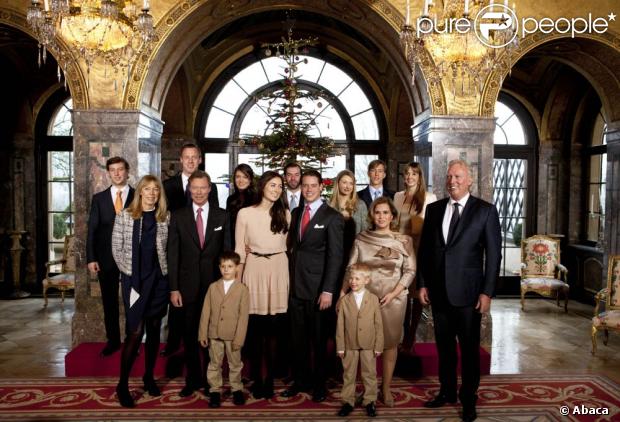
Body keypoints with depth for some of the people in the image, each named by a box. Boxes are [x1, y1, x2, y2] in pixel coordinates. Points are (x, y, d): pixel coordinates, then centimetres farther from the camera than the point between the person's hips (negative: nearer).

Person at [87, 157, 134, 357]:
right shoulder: (99, 198, 7)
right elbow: (92, 229, 4)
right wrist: (91, 258, -3)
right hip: (106, 257, 2)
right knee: (109, 302, 11)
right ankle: (113, 340, 24)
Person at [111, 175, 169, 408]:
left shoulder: (166, 217, 3)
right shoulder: (124, 216, -1)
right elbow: (116, 249, 1)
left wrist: (167, 270, -3)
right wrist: (128, 271, -2)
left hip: (159, 279, 3)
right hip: (134, 279, -2)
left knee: (154, 329, 10)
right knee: (135, 332, -7)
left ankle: (149, 376, 25)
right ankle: (123, 384, 6)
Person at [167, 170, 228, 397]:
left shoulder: (222, 216, 2)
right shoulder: (178, 216, 2)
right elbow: (173, 254, 0)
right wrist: (173, 288, -4)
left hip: (215, 284, 0)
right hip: (188, 285, 0)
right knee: (190, 335, 10)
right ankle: (193, 378, 27)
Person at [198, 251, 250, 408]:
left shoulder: (242, 289, -7)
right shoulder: (213, 287, 1)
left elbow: (243, 316, -8)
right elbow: (205, 312, 2)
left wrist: (239, 339, -12)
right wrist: (202, 334, -1)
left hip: (233, 335, -2)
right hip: (214, 334, 2)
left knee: (235, 364, 13)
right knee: (214, 364, 12)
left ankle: (236, 389, 29)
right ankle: (215, 390, 25)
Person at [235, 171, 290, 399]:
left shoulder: (285, 214, 8)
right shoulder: (245, 213, 2)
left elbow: (288, 245, 13)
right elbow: (240, 249, 4)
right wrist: (237, 280, 1)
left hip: (278, 271, 1)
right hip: (254, 271, -1)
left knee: (274, 329, 2)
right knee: (255, 329, 2)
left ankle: (270, 379, 16)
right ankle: (256, 379, 17)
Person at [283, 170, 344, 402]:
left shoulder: (332, 217, -6)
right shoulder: (296, 213, 12)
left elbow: (335, 256, -10)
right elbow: (292, 246, 12)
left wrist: (328, 290, -15)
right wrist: (289, 278, 2)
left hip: (317, 287, -5)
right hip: (295, 285, 5)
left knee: (319, 338, 8)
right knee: (297, 337, 13)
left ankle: (320, 383, 24)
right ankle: (300, 379, 28)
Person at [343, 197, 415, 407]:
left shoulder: (404, 240, 0)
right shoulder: (361, 239, 1)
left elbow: (410, 270, -2)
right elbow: (350, 269, 1)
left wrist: (394, 293, -13)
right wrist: (342, 293, -9)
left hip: (393, 299, 0)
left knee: (390, 343, 8)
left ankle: (386, 387, 22)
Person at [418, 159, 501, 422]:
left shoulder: (485, 210, -4)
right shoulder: (434, 209, 6)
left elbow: (493, 254, -5)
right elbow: (425, 249, 9)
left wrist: (487, 292, -9)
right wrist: (423, 284, 5)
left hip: (467, 292, -3)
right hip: (438, 291, 3)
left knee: (469, 348, 9)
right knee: (444, 346, 15)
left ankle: (469, 399, 25)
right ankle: (447, 392, 31)